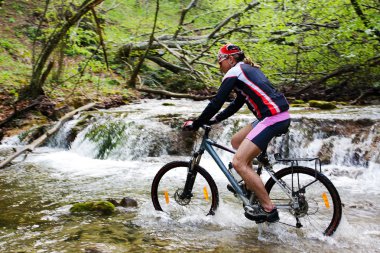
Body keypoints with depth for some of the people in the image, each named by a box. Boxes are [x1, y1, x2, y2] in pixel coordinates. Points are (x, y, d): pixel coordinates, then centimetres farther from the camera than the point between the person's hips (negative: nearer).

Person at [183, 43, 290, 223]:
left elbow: (217, 102, -8)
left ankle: (268, 209, -7)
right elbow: (237, 104, 30)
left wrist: (196, 124, 0)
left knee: (238, 162, -12)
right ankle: (251, 186, 25)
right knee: (236, 141, 23)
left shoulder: (234, 71, -4)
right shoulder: (248, 70, 25)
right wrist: (215, 119, 27)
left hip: (273, 118, -10)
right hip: (280, 115, 10)